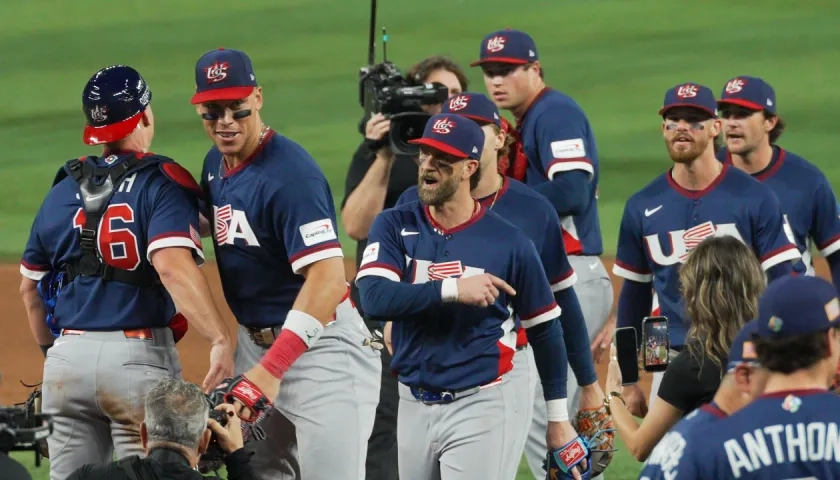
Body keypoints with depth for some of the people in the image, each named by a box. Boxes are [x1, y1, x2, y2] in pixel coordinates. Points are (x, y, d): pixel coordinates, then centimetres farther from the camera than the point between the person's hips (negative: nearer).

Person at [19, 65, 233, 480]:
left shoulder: (62, 191, 12)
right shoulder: (163, 182, -5)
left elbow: (30, 288, 20)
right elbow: (173, 266, -22)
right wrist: (220, 340, -27)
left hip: (67, 355, 5)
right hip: (138, 353, -5)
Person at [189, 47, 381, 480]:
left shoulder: (289, 172, -21)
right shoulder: (215, 164, 7)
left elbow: (327, 276, -30)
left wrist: (273, 367, -36)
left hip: (319, 346, -9)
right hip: (255, 343, 9)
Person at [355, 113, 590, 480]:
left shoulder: (510, 242, -4)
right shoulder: (395, 226, 2)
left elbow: (544, 330, 4)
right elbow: (374, 298, -15)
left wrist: (558, 420, 5)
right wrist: (452, 290, -26)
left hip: (479, 408, -4)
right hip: (414, 405, 4)